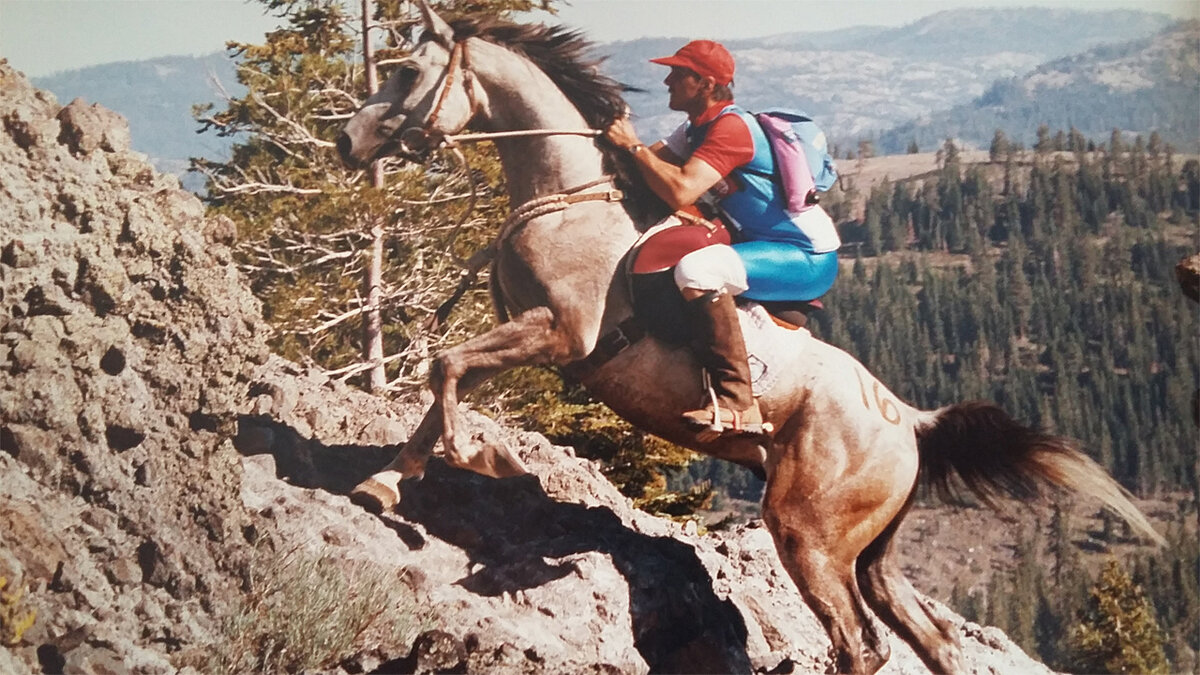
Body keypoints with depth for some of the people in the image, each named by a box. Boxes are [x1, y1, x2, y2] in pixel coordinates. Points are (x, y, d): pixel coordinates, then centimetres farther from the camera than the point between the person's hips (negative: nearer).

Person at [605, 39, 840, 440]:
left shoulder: (731, 127, -20)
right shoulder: (695, 130, 11)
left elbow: (680, 191, -31)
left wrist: (634, 145, -19)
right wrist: (620, 144, -12)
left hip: (809, 260, -11)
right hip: (770, 249, 11)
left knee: (697, 269, -34)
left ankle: (736, 404, -33)